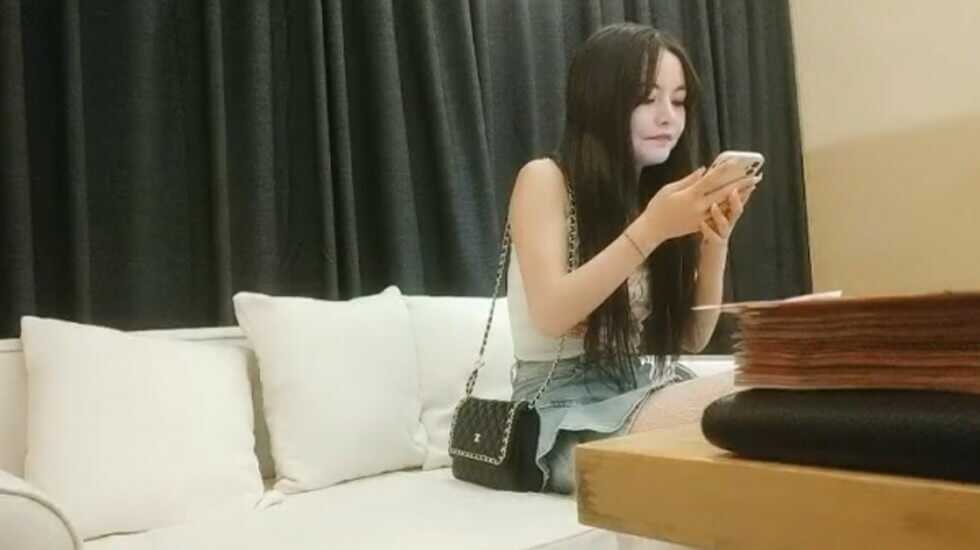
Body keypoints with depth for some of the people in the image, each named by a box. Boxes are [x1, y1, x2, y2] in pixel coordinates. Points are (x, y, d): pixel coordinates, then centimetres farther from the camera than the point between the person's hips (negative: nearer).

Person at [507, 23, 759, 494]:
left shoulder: (664, 191, 10)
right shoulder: (545, 179, -5)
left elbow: (693, 339, 7)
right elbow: (551, 315, -18)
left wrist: (715, 241, -9)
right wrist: (652, 229, -23)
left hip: (650, 393, 6)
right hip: (568, 411, -5)